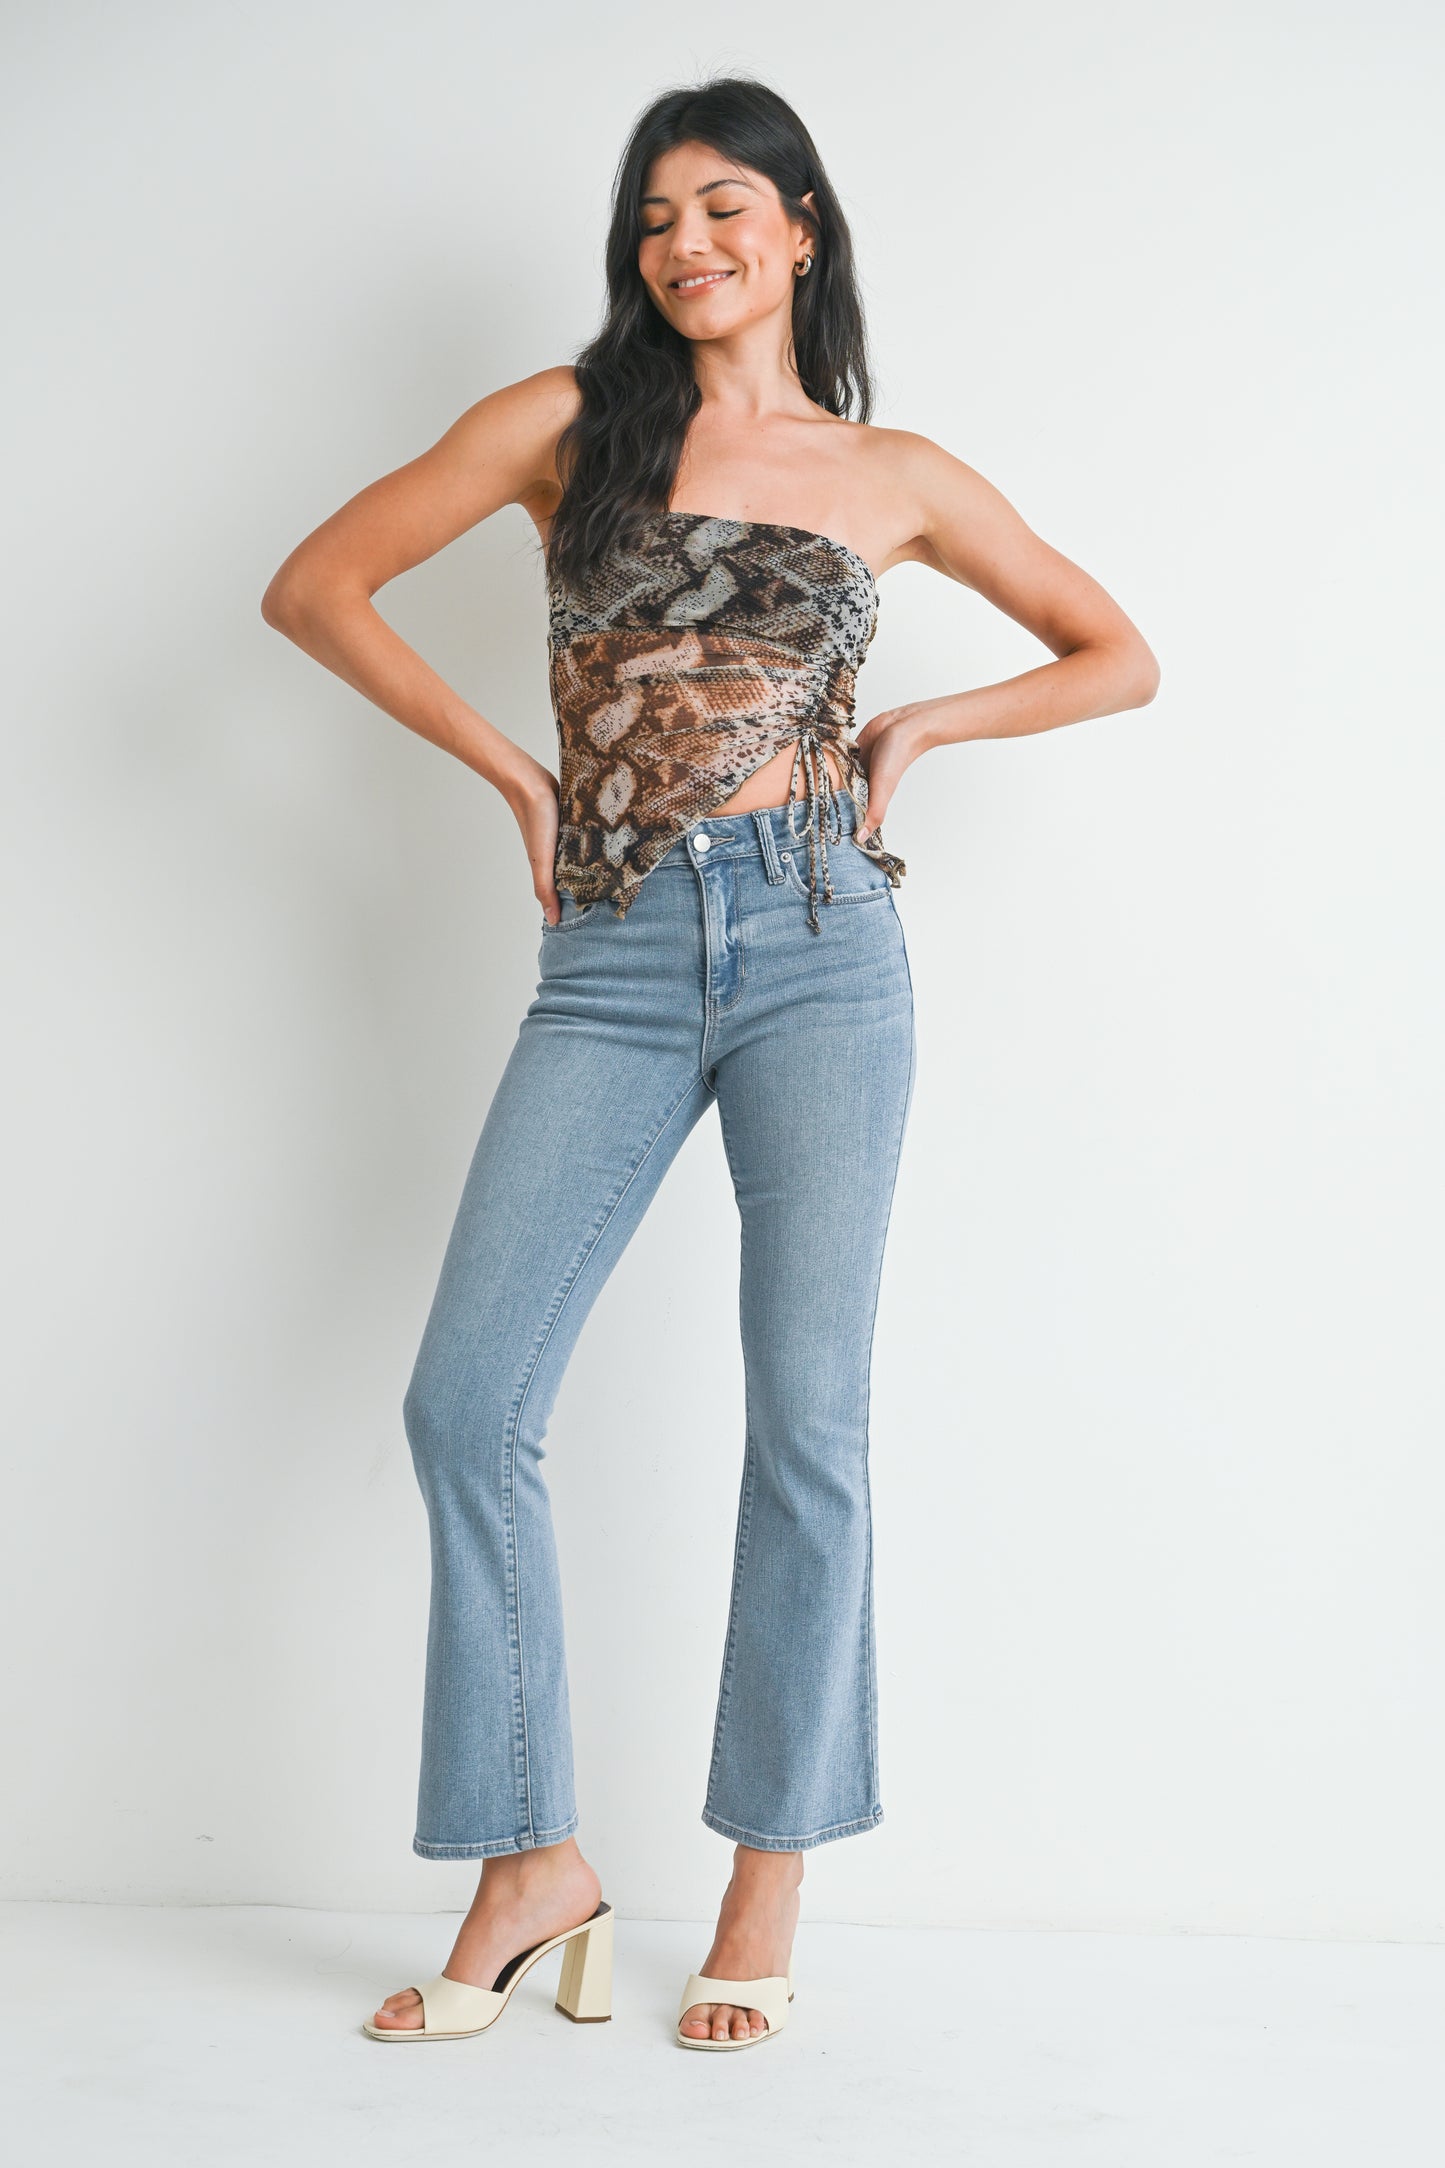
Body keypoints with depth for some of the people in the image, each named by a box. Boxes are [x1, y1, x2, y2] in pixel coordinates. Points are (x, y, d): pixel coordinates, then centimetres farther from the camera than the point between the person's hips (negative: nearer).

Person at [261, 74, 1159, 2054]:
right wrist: (512, 768, 3)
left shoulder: (894, 474, 12)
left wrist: (923, 724, 5)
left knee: (807, 1419, -2)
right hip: (614, 961, 1)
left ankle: (769, 1889, 12)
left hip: (818, 944, -1)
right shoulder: (569, 420, 10)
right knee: (466, 1398, -7)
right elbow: (316, 585, 8)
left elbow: (1121, 655, 19)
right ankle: (535, 1866, 8)